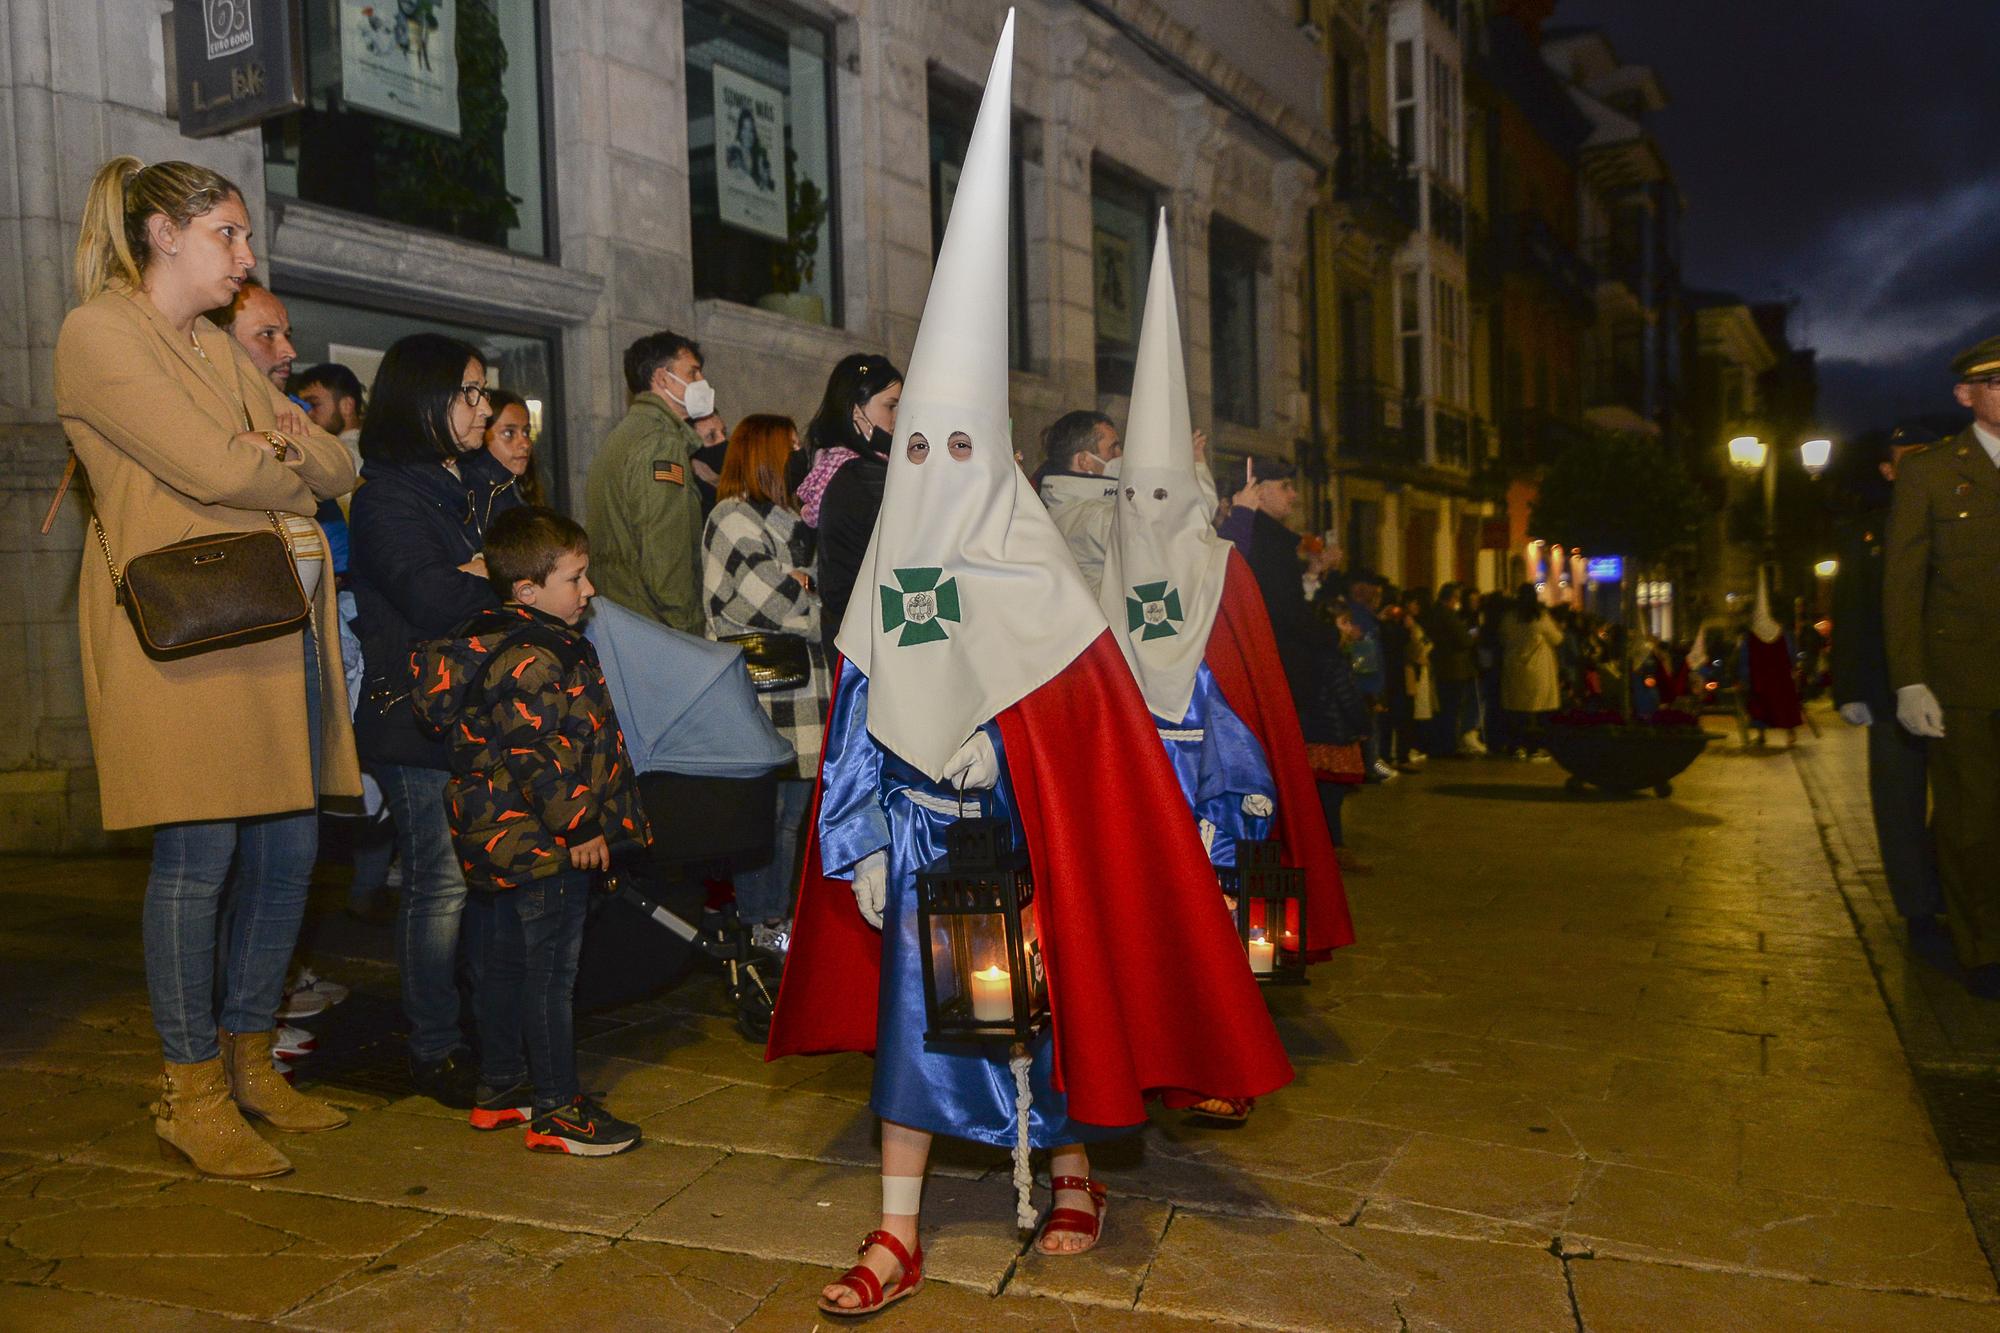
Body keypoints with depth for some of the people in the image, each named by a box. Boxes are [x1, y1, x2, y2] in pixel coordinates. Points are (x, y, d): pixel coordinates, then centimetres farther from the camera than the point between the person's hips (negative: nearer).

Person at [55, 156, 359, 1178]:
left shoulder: (220, 350, 23)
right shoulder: (98, 334, -3)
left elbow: (337, 466, 17)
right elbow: (211, 468, -16)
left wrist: (293, 442, -4)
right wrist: (292, 473, 3)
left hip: (282, 625, 8)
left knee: (289, 851, 8)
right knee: (199, 857, -4)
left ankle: (247, 1062, 23)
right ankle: (190, 1095, 9)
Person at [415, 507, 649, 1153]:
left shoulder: (489, 641, 11)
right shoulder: (531, 658, -21)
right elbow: (535, 754, -26)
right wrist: (577, 827, -19)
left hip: (498, 839, 11)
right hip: (542, 844, -10)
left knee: (503, 964, 18)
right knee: (551, 974, -1)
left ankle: (498, 1087, 31)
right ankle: (557, 1109, 8)